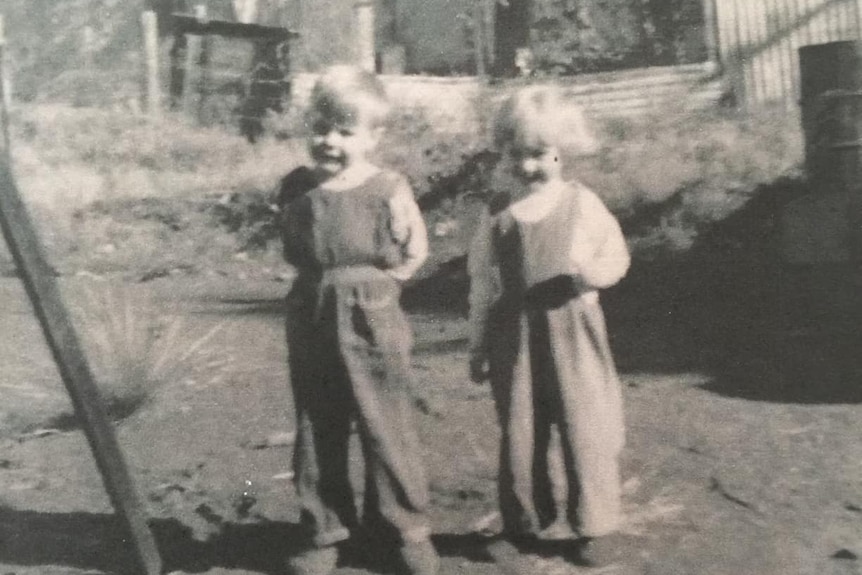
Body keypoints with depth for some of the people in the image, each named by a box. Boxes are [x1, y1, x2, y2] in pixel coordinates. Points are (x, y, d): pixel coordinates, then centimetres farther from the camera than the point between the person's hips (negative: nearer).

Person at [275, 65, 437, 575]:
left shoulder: (389, 191, -11)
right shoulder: (296, 188, 0)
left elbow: (416, 251, 1)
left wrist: (377, 282, -3)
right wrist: (323, 281, 5)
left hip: (373, 323, -4)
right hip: (311, 323, 4)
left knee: (388, 432, 6)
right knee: (316, 434, 12)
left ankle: (408, 529, 23)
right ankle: (325, 533, 27)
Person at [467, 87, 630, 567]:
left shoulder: (582, 203, -2)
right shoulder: (497, 212, 3)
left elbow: (616, 255, 4)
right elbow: (483, 283, 7)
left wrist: (594, 273, -20)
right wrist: (478, 345, 9)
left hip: (572, 328, -2)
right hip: (515, 333, 2)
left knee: (585, 428, 3)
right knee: (519, 431, 8)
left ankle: (598, 524, 19)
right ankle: (529, 521, 26)